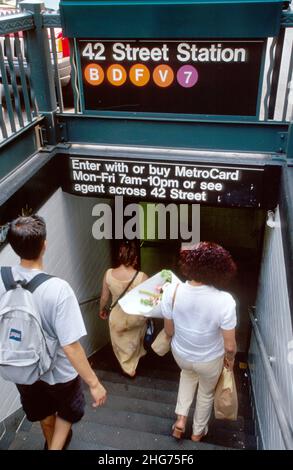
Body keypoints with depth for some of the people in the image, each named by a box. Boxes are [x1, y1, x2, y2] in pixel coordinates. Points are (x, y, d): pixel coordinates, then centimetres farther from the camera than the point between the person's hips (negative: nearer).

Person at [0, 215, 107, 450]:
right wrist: (94, 383, -21)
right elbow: (70, 346, -32)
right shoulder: (58, 289, -34)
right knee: (67, 412, 29)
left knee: (43, 412, 34)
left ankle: (52, 442, 60)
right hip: (58, 371, -4)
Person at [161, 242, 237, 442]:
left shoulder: (172, 292, -26)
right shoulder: (224, 301, -33)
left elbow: (169, 331, -9)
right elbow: (229, 346, -21)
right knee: (206, 393, 30)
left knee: (188, 373, 38)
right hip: (210, 360, -2)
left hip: (181, 354, 2)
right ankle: (198, 431, 53)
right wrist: (230, 358, 2)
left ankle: (181, 418, 35)